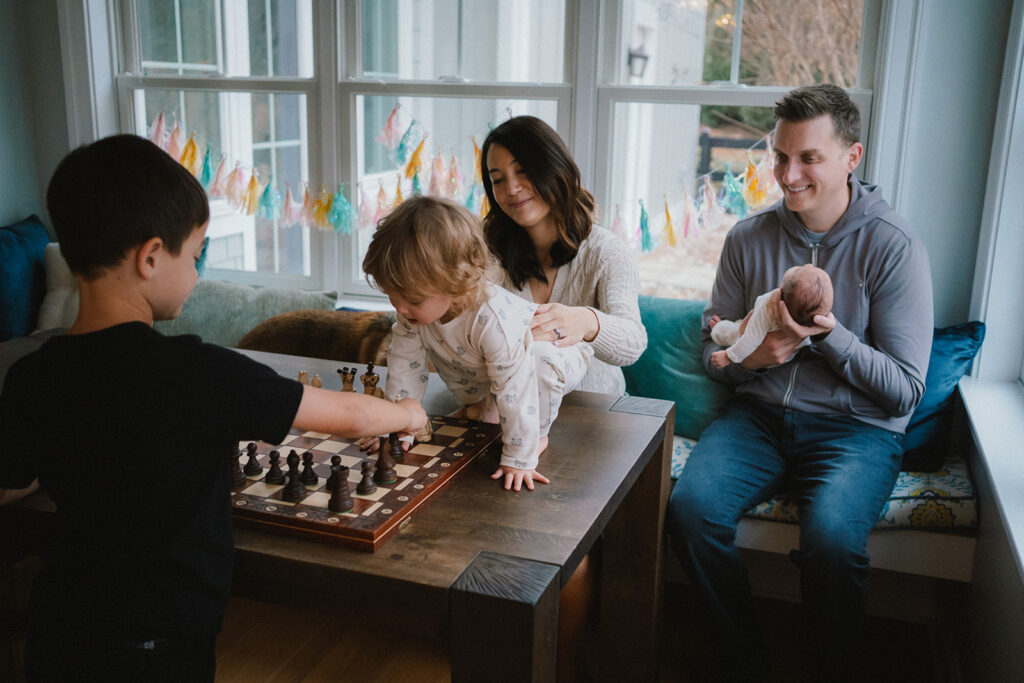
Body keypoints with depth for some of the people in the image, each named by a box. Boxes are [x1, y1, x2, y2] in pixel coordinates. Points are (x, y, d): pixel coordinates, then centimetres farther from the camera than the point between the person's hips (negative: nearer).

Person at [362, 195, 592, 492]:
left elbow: (514, 393, -41)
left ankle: (537, 435, -11)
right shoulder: (415, 311, -24)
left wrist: (519, 461, -37)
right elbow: (404, 367, -13)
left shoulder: (494, 322, -46)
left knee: (543, 363, -39)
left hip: (553, 352, -7)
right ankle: (481, 407, 15)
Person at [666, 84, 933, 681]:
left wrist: (828, 334, -20)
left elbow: (906, 390, -6)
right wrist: (752, 356, -11)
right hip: (759, 413, 3)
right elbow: (713, 348, 12)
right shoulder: (749, 238, 5)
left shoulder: (895, 247, -6)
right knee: (690, 507, -24)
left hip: (856, 427, -3)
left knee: (831, 536, -33)